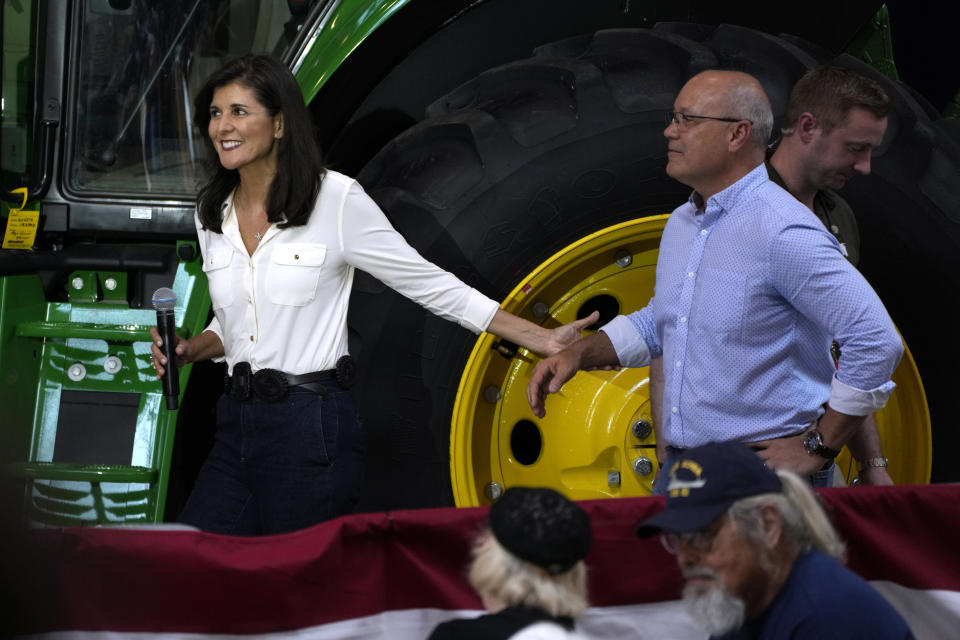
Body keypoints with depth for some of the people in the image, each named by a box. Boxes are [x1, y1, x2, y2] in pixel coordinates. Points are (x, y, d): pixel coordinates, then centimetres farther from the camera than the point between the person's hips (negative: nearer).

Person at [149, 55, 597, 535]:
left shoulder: (335, 199, -7)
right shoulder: (213, 215, 10)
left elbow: (430, 284, -3)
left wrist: (540, 338, -6)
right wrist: (190, 348, 1)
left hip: (312, 428, -6)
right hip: (237, 425, 6)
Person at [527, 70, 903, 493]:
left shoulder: (782, 233, -17)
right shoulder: (681, 224, 13)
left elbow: (877, 340, -21)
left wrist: (819, 448, -15)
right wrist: (578, 354, 15)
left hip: (764, 473, -8)